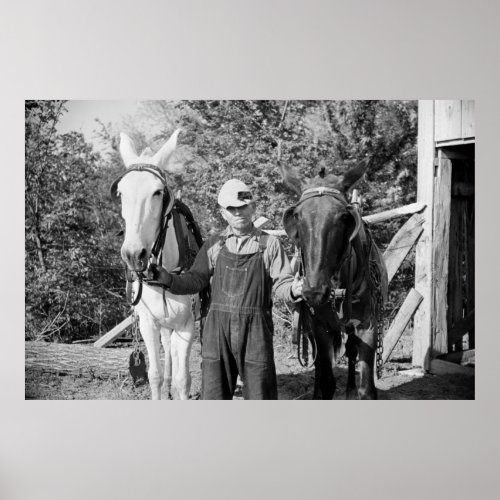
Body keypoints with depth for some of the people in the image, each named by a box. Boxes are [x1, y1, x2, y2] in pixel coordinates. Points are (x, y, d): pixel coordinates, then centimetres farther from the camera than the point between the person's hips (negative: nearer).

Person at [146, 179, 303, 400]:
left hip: (255, 327, -2)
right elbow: (196, 280, 7)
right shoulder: (213, 245, 8)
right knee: (213, 394, 9)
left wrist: (293, 290, -25)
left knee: (260, 394, 7)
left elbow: (281, 283, -2)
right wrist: (168, 279, -10)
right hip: (218, 326, 2)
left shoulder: (269, 244, 2)